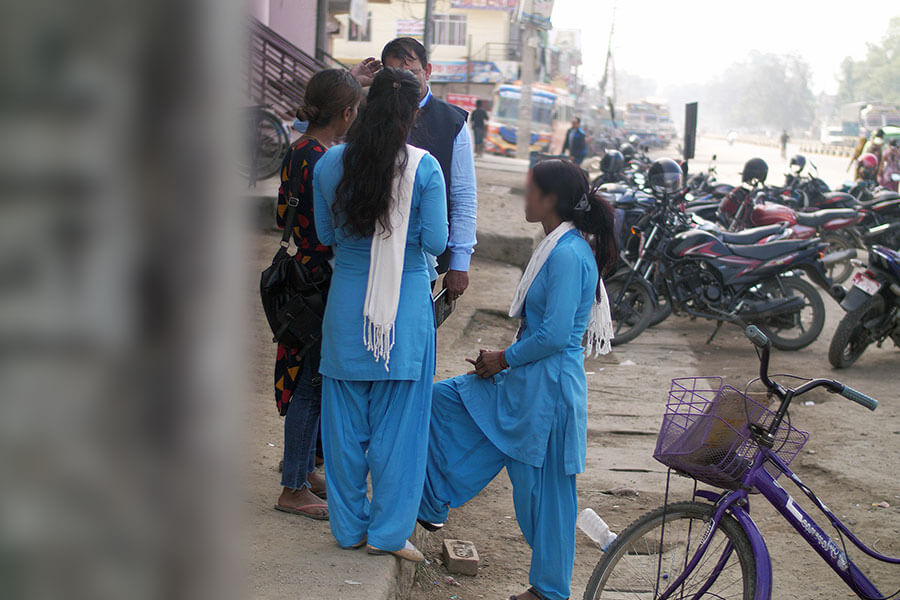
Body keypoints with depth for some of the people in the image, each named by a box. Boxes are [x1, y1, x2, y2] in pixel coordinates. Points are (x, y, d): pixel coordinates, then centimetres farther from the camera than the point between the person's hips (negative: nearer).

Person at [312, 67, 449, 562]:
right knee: (398, 417, 7)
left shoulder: (331, 163, -2)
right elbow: (435, 242, -9)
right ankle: (388, 531, 13)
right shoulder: (424, 168, -11)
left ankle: (349, 526, 22)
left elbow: (324, 233, 7)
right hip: (406, 302, -3)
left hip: (347, 297, 3)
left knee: (346, 416, 13)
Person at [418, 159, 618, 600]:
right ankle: (431, 506, 26)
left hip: (547, 388, -11)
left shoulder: (568, 254, -21)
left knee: (543, 486, 1)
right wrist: (501, 360, 9)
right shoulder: (559, 246, 10)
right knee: (443, 399, 16)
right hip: (524, 381, 11)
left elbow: (554, 335, -25)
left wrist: (504, 359, -11)